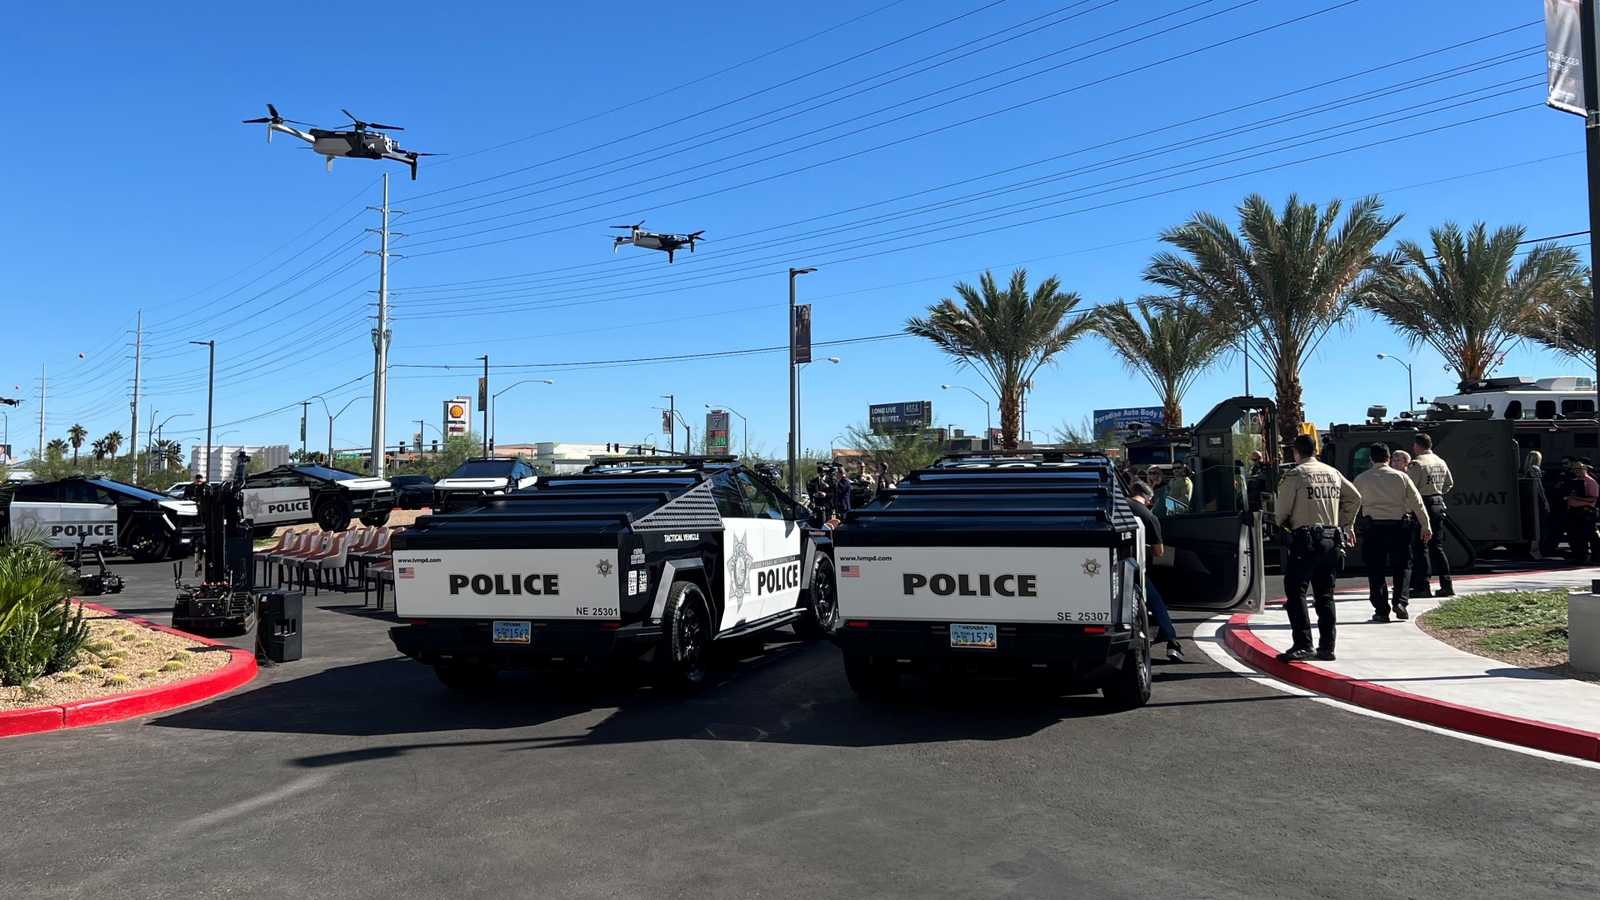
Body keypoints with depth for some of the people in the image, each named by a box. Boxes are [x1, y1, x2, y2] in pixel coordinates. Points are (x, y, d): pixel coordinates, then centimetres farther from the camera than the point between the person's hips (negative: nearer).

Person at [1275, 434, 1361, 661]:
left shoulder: (1293, 475, -6)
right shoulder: (1333, 473, 12)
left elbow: (1283, 511, -5)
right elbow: (1355, 497, 19)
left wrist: (1283, 523, 17)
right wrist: (1345, 525, 26)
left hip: (1305, 540, -6)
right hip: (1332, 539, 6)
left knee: (1296, 592, -4)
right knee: (1325, 594, 12)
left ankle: (1302, 645, -12)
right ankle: (1327, 647, 13)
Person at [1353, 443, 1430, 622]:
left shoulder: (1361, 479, 4)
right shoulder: (1401, 476, 4)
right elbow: (1417, 502, 5)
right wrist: (1426, 526, 10)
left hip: (1373, 527, 0)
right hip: (1399, 526, 1)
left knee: (1376, 570, 5)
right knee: (1402, 565, 14)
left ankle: (1381, 610, 4)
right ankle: (1400, 600, -3)